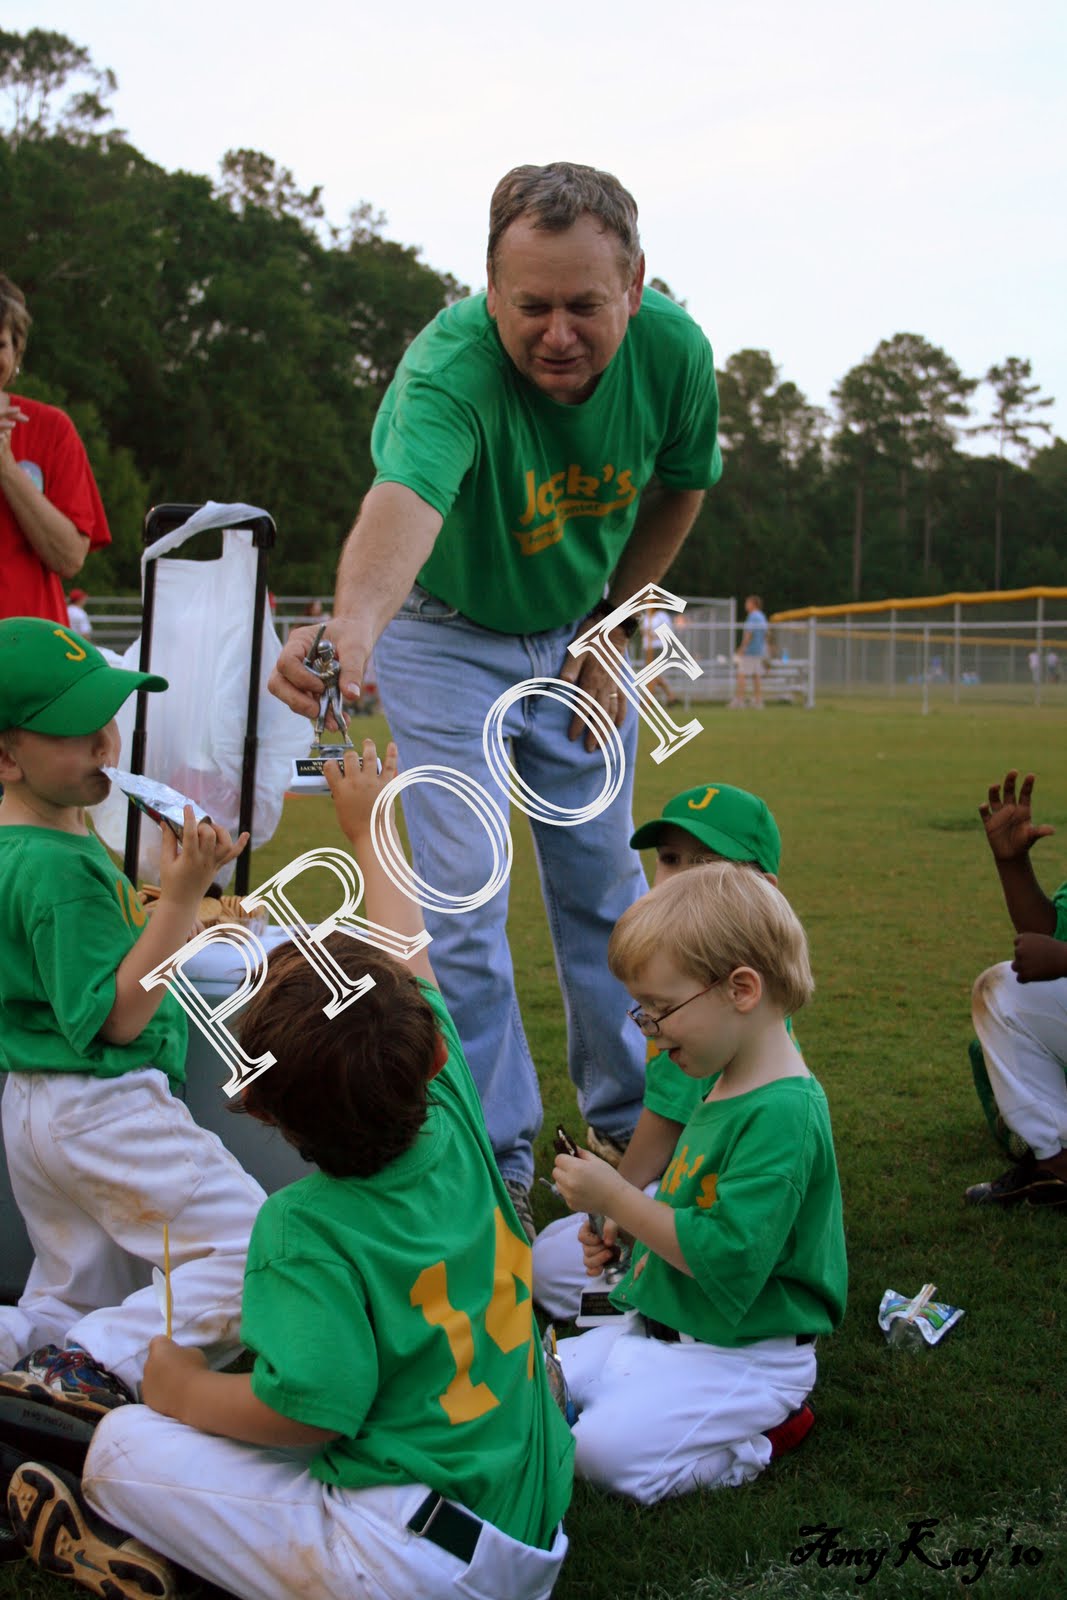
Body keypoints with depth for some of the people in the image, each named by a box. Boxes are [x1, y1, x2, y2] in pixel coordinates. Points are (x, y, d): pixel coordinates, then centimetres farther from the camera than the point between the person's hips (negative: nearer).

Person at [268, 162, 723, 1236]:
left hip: (579, 631, 4)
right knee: (462, 901, -7)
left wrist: (613, 625, -3)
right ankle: (495, 1162, 7)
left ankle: (631, 1121, 29)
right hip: (447, 633, -4)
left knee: (603, 881, 11)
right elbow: (407, 496, -58)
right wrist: (353, 623, -78)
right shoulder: (451, 365, -37)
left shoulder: (673, 352, -22)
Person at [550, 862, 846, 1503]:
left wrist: (617, 1198, -23)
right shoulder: (727, 1085, 7)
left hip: (746, 1355, -10)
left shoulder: (784, 1113, -25)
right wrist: (628, 1214, 7)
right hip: (664, 1326, 10)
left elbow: (728, 1257, -30)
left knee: (604, 1449, -22)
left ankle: (759, 1440, -1)